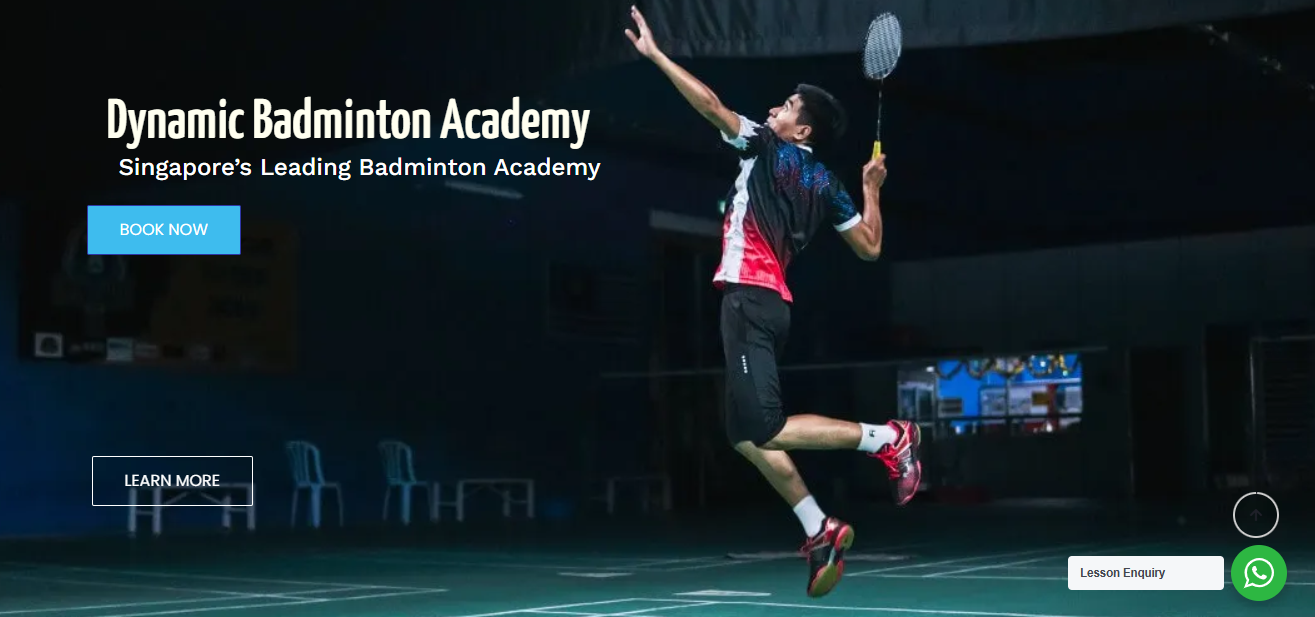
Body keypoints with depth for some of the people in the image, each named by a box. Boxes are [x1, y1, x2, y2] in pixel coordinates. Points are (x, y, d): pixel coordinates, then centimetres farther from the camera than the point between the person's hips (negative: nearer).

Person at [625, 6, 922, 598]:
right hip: (770, 303, 9)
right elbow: (870, 247, 17)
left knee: (766, 430, -13)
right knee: (745, 434, 11)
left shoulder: (766, 149, -2)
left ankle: (887, 437, -12)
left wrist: (654, 53, 0)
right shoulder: (825, 184, 15)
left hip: (748, 298, -9)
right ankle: (820, 532, 10)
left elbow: (708, 102, -7)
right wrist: (872, 189, 29)